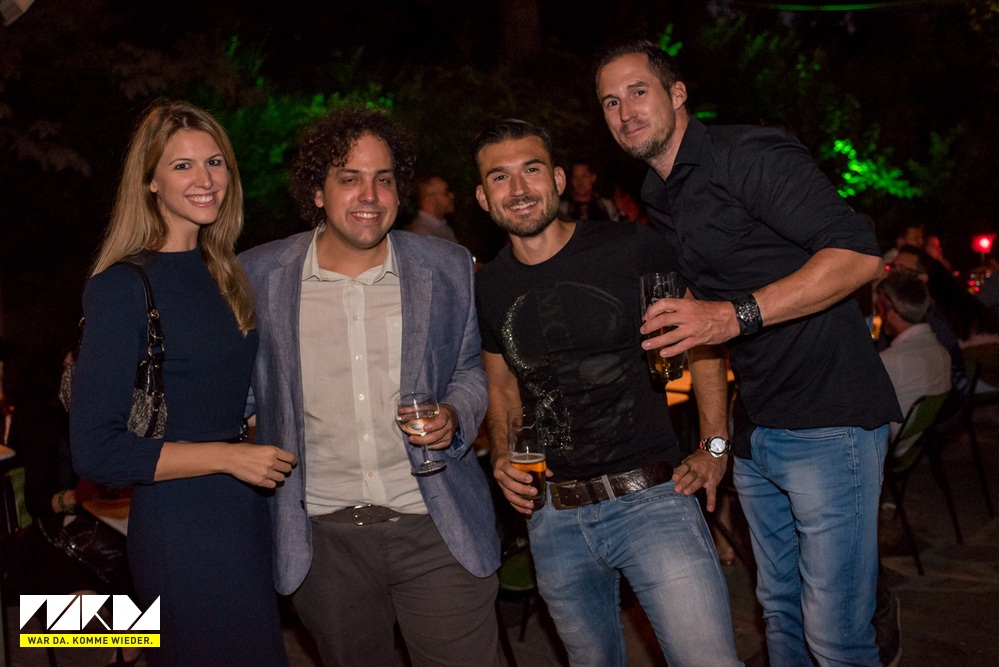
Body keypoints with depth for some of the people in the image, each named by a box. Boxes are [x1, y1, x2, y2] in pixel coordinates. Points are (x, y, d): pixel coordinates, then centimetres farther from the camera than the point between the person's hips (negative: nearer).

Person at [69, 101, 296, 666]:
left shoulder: (223, 273, 8)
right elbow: (96, 450, -18)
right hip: (179, 528, -7)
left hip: (248, 509, 7)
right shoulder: (122, 286, -14)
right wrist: (229, 456, -17)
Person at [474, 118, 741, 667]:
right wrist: (502, 456, 2)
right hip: (553, 517, 4)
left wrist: (714, 446, -2)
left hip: (651, 495, -3)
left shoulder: (630, 249, -7)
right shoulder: (486, 289, 5)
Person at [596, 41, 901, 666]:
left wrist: (737, 315, -26)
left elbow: (859, 253, -21)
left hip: (829, 420, -8)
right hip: (754, 433, 8)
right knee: (780, 611, 19)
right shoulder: (661, 202, 15)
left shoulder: (750, 154, -12)